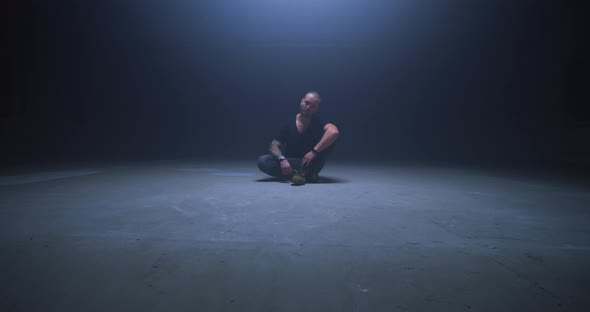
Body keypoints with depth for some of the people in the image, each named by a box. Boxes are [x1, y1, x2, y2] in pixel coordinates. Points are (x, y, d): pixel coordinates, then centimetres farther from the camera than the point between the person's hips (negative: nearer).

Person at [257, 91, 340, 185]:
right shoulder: (289, 124, -1)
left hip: (311, 163, -2)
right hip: (291, 164, 2)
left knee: (329, 135, -23)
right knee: (262, 161, -25)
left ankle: (305, 171, -30)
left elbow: (334, 132, -30)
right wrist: (282, 159, -29)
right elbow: (274, 146, -7)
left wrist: (314, 151, -37)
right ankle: (306, 174, -29)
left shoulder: (318, 122, -7)